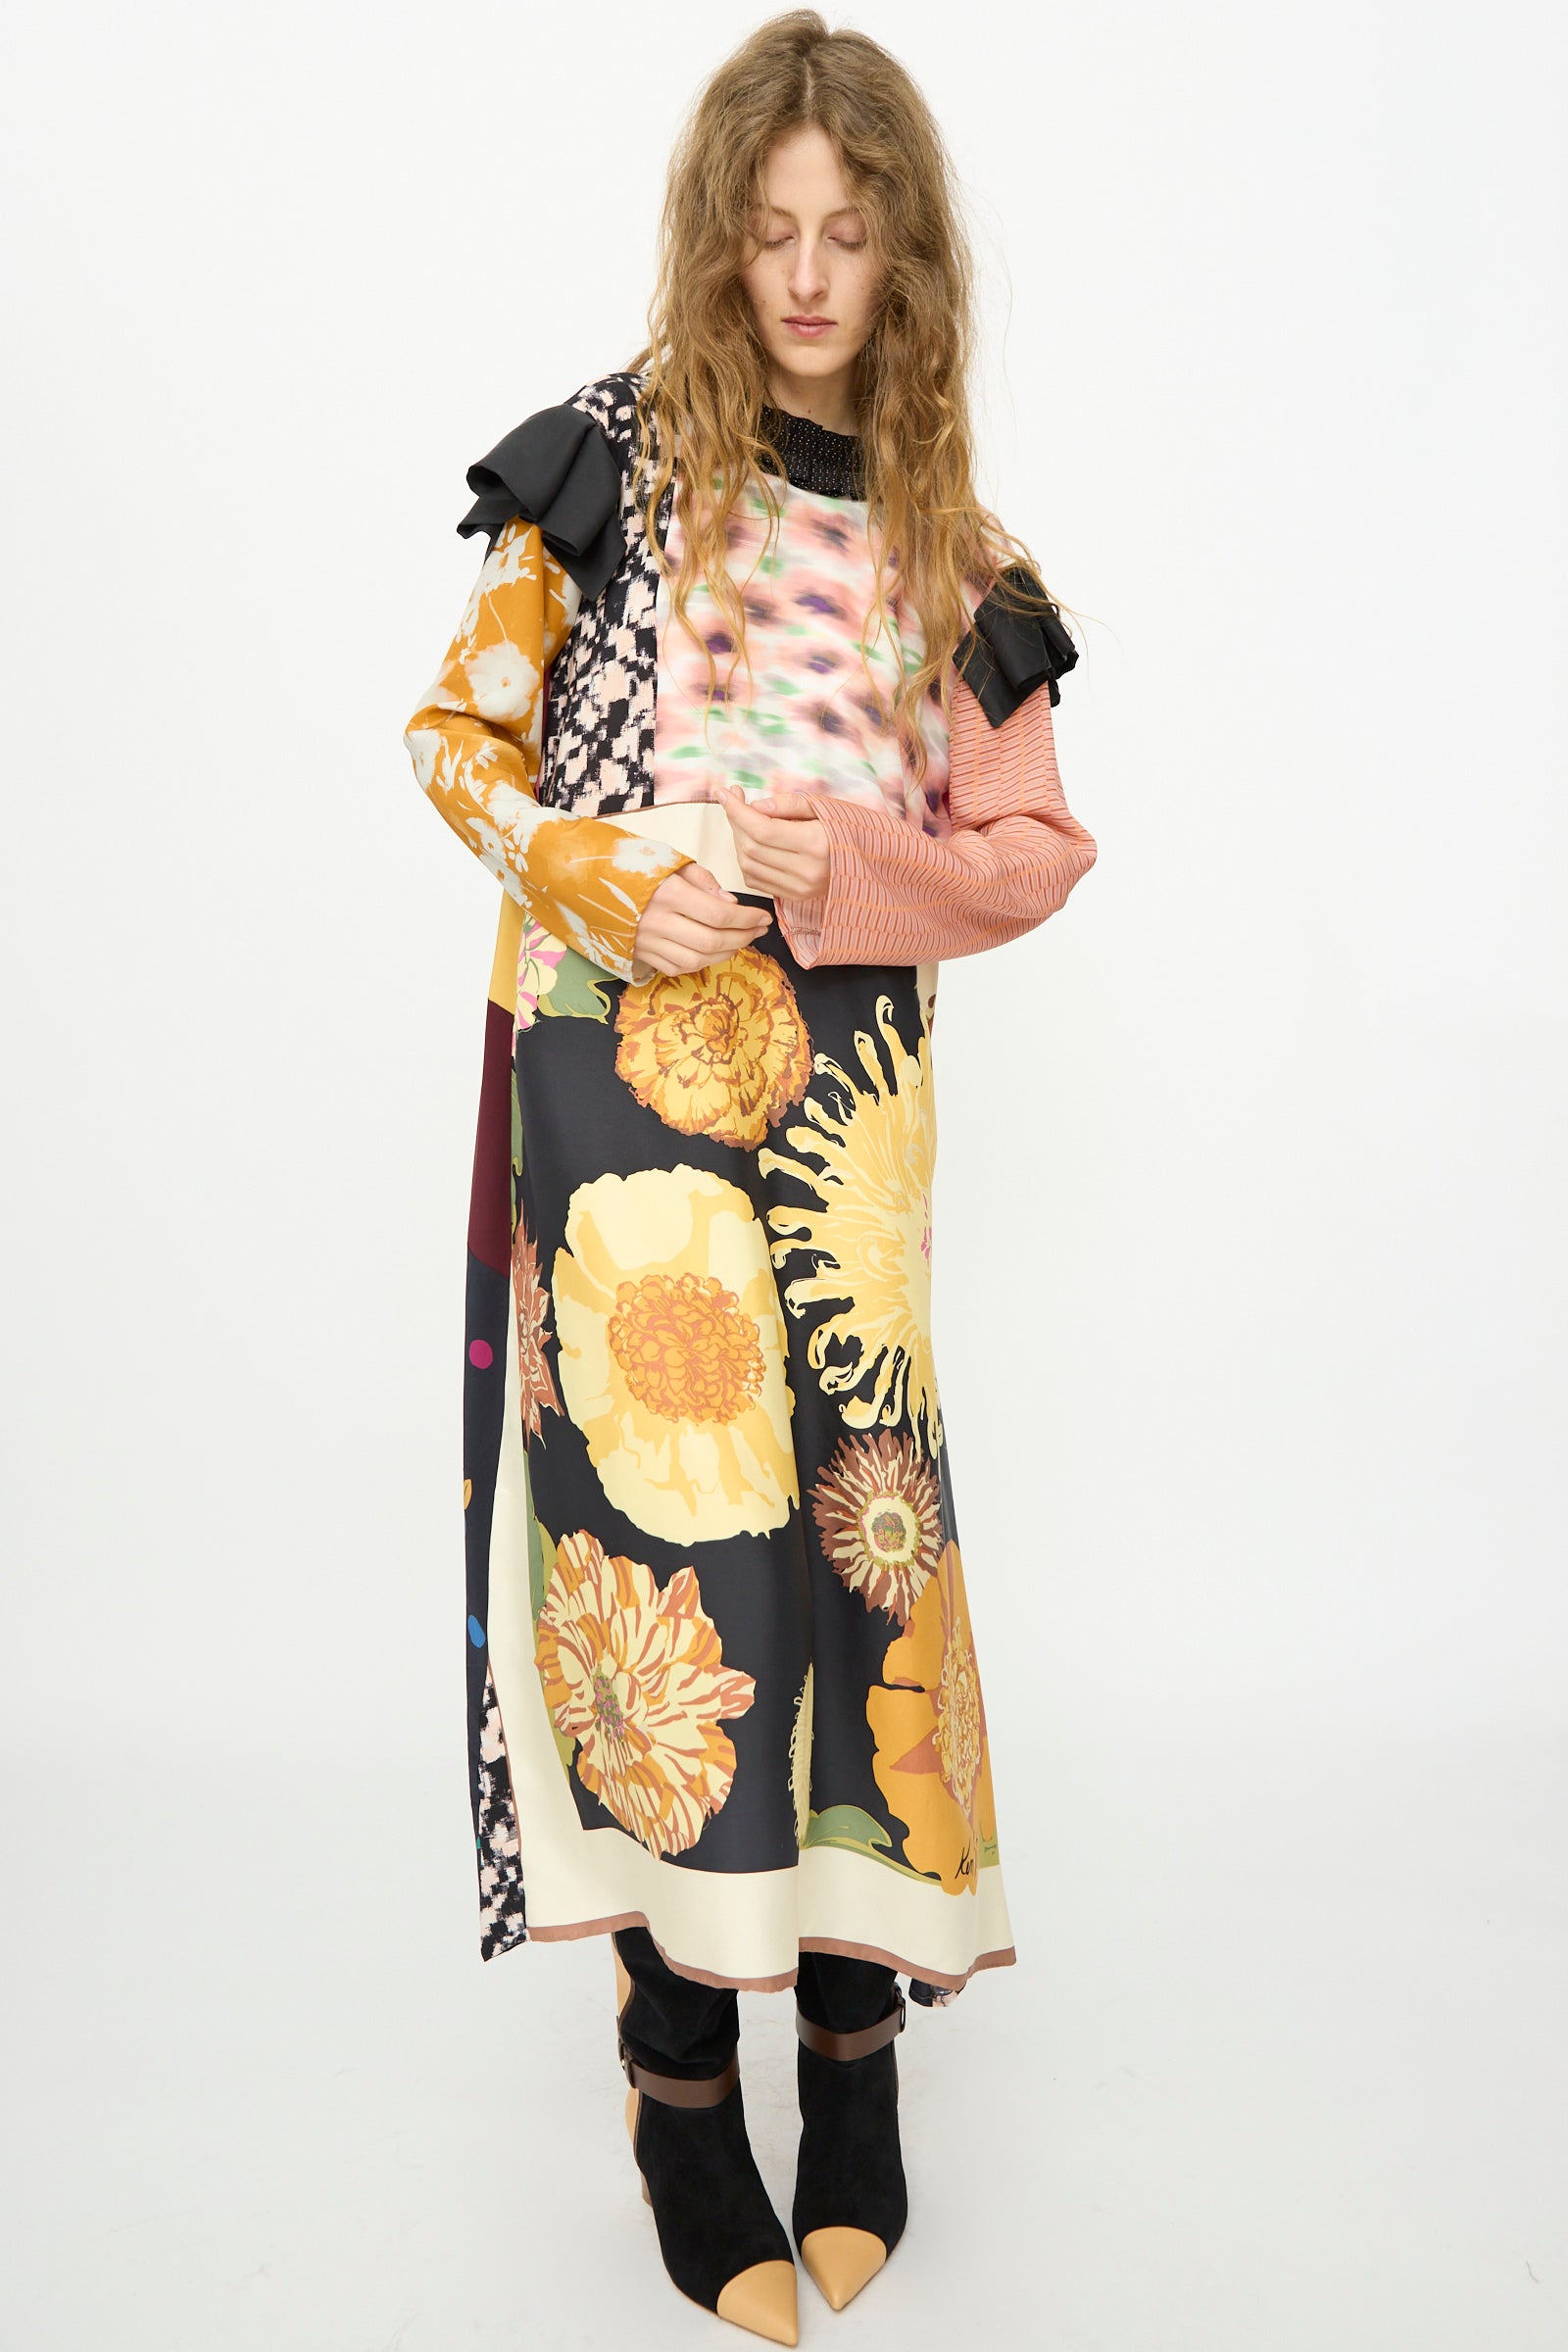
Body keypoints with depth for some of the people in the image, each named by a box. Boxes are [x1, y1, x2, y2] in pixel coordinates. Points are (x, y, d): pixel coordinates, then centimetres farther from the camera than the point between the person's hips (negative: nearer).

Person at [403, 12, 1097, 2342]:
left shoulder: (951, 538, 11)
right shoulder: (610, 461, 6)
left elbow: (1036, 841, 10)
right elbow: (459, 732, 8)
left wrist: (851, 870, -9)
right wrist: (602, 879, -10)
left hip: (845, 1086, 2)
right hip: (620, 1066, -2)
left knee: (844, 1508, 3)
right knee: (661, 1508, -3)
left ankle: (849, 2018, 20)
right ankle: (690, 2080, 12)